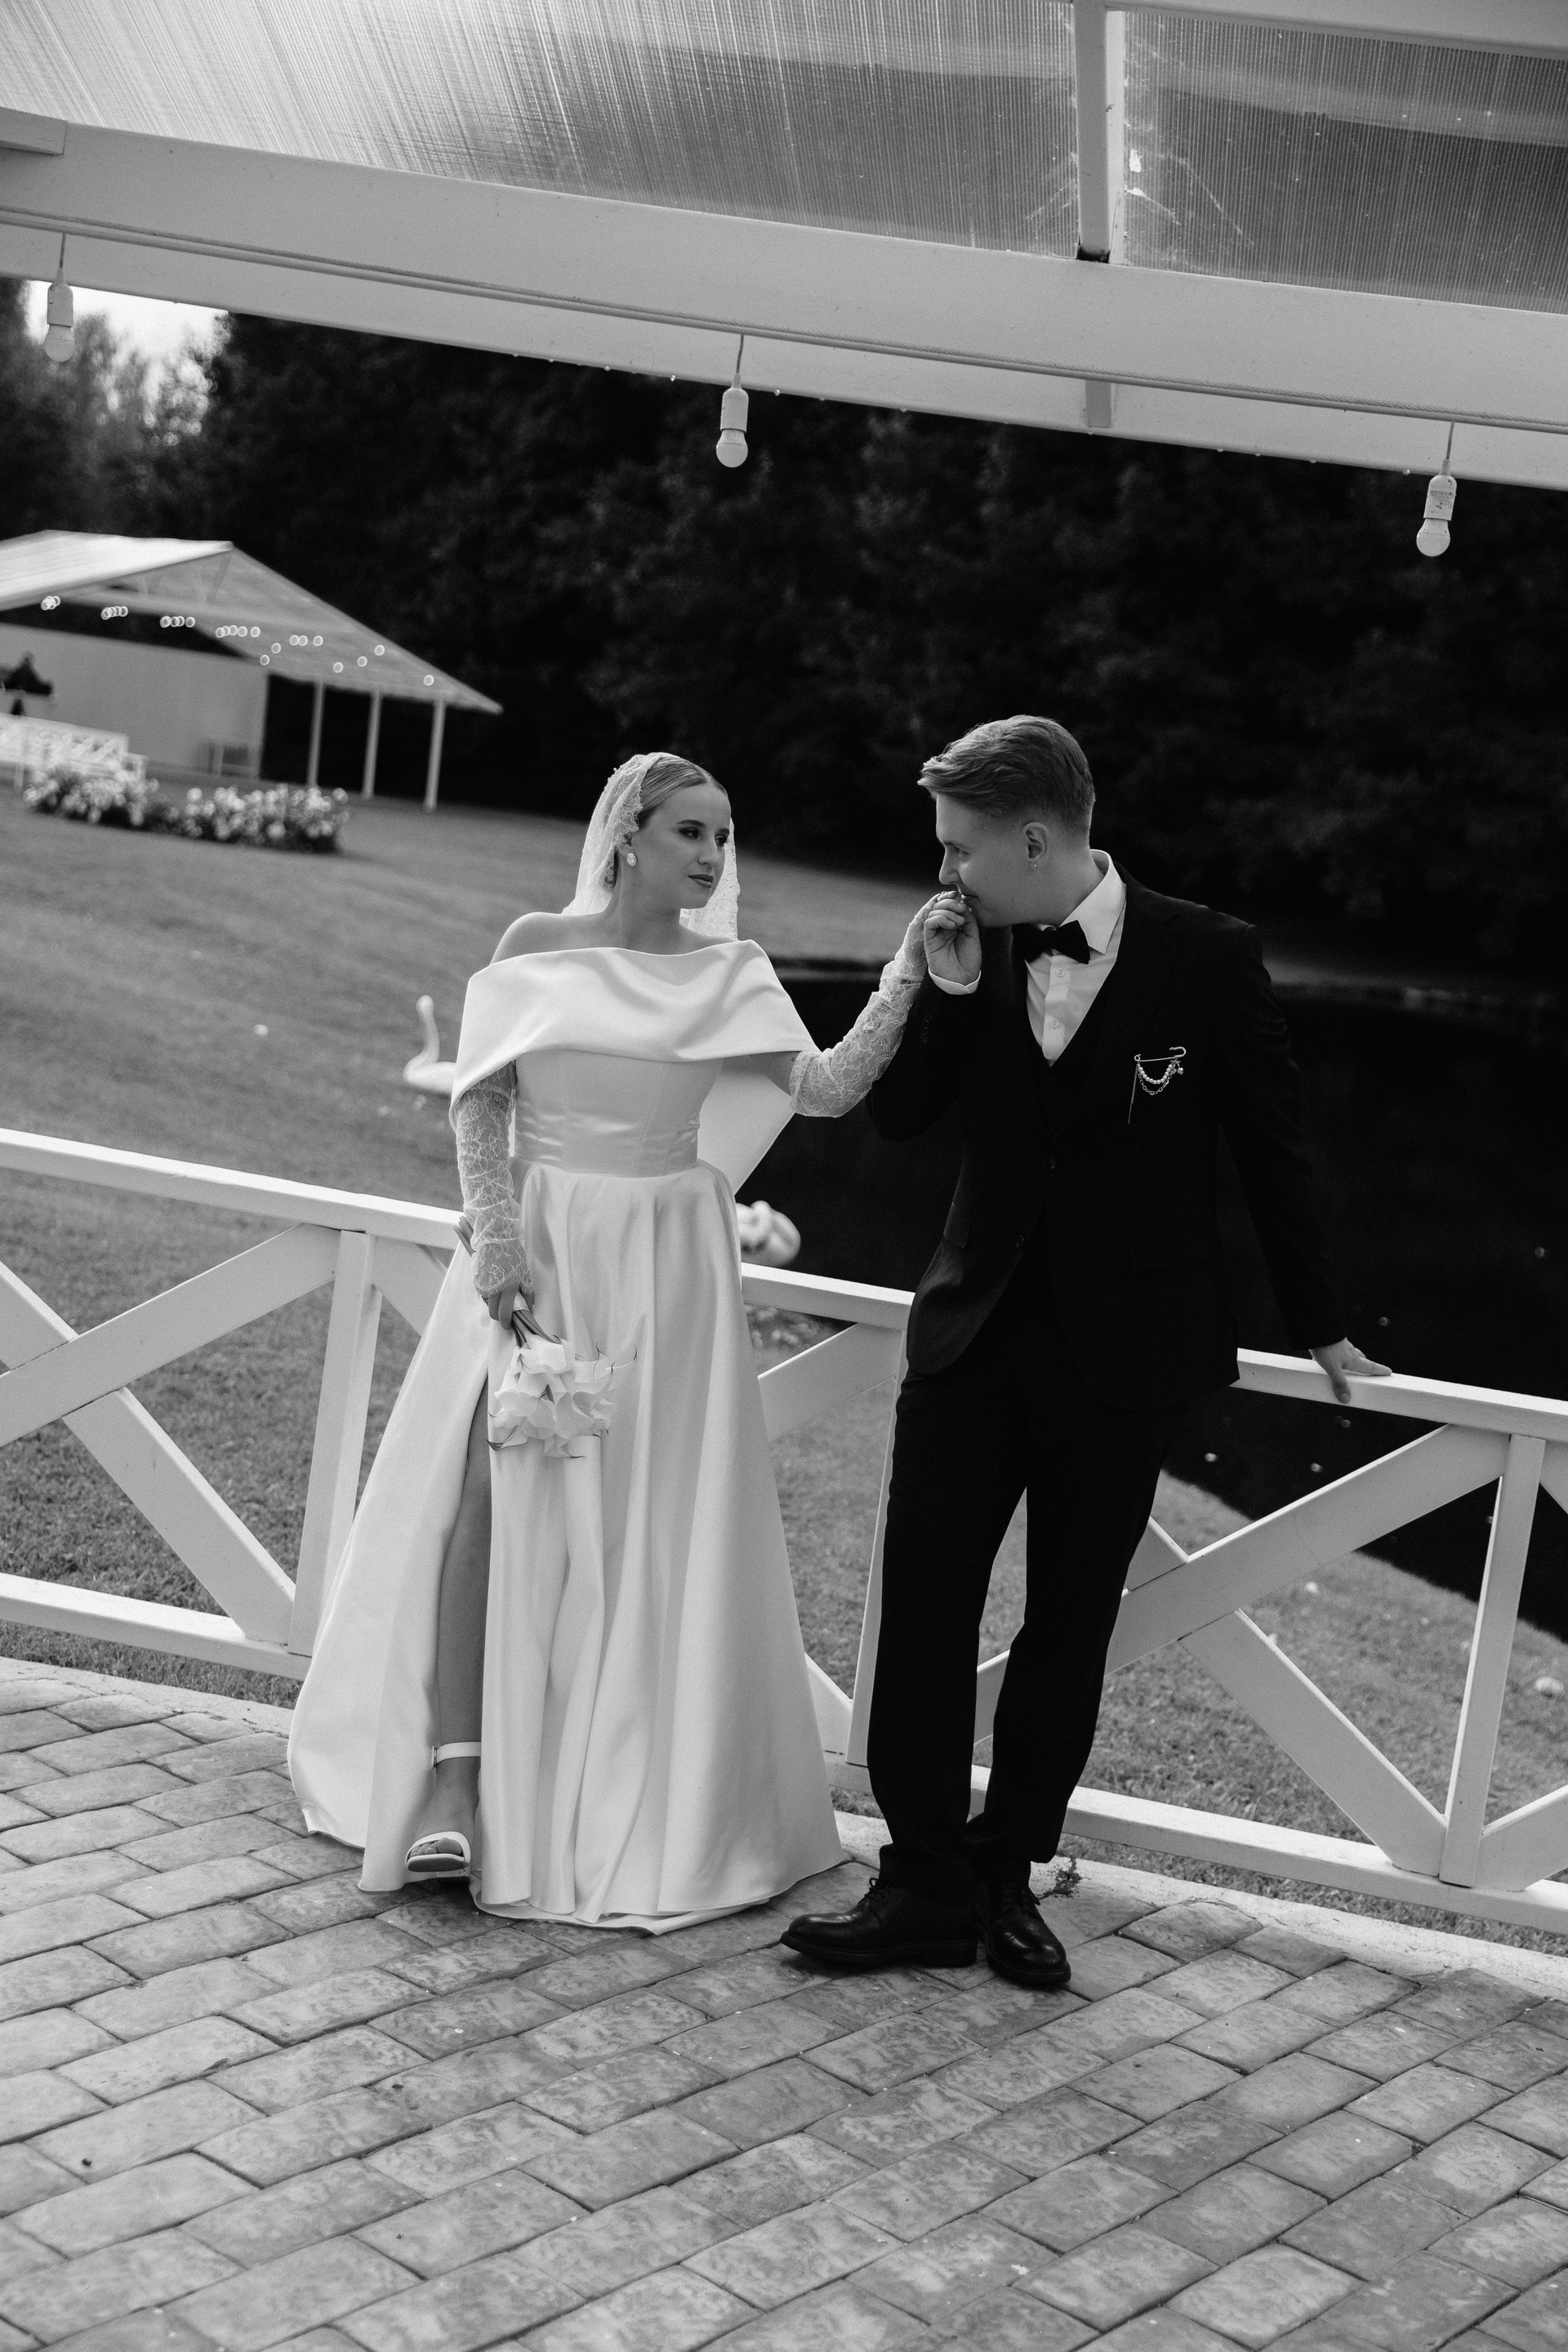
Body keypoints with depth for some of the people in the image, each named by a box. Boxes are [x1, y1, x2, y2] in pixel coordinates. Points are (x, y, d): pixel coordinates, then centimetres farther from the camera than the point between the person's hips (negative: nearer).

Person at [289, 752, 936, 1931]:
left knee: (648, 1531, 3)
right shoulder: (537, 947, 1)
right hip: (536, 1249, -1)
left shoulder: (733, 975, 3)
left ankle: (629, 1810, 17)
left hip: (664, 1267, 1)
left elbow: (829, 1088, -9)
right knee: (487, 1494, -11)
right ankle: (452, 1781, -4)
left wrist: (910, 974, -17)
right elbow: (480, 1103, 0)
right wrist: (497, 1236, -13)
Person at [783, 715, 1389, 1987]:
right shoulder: (976, 952, -1)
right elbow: (897, 1116, 2)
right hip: (977, 1329, 3)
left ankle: (1007, 1871, 24)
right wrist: (948, 988, -12)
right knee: (923, 1602, -1)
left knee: (1069, 1623, 9)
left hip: (1124, 1348, -2)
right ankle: (925, 1883, 10)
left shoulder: (1207, 955, -10)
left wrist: (1318, 1326, 8)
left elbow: (1271, 1145, -1)